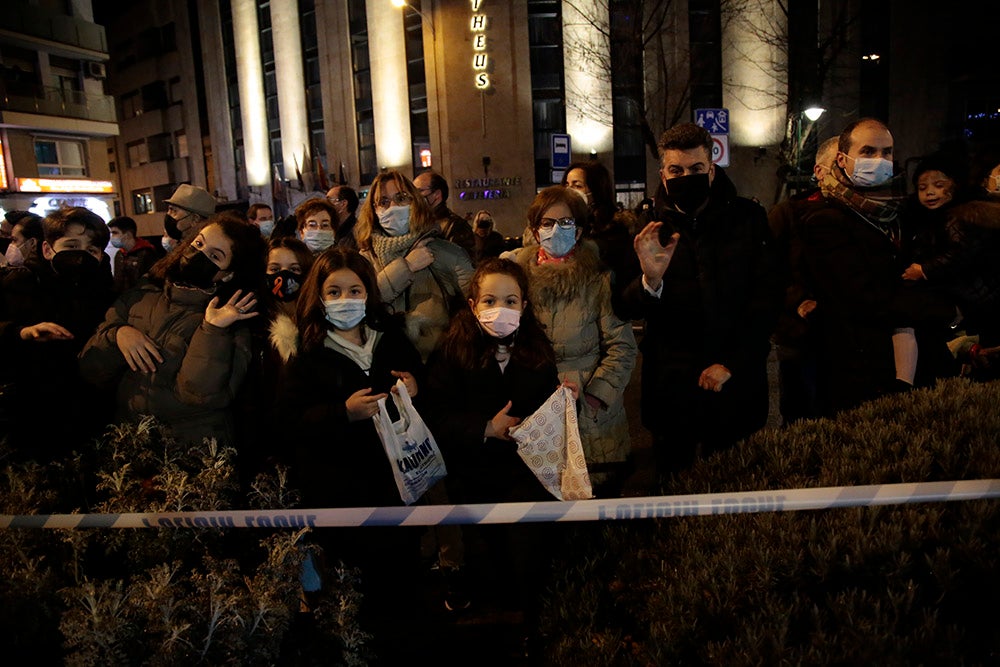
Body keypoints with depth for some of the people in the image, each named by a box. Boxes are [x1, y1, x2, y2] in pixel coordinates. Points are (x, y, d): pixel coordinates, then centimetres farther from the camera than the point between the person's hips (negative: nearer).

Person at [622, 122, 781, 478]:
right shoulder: (648, 228, 1)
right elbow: (628, 308, -5)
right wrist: (650, 280, -27)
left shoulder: (747, 218, 3)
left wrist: (731, 363, -8)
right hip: (670, 383, 0)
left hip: (737, 380, 0)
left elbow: (767, 298, 1)